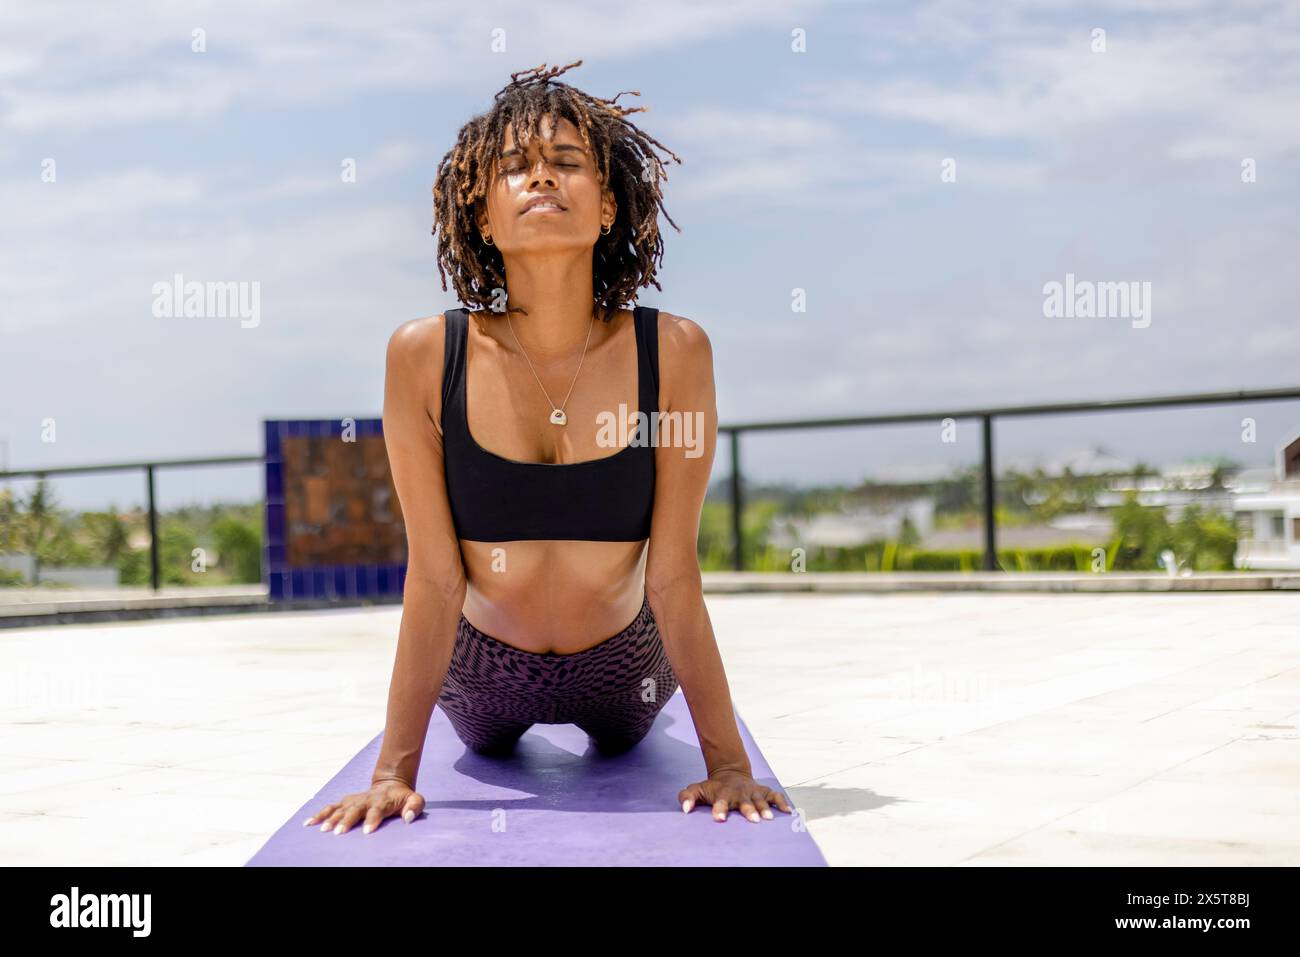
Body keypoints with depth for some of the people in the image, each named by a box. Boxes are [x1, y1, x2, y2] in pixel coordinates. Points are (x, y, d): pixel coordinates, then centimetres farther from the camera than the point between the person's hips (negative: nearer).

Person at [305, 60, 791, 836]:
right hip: (485, 665, 0)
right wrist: (395, 769, -23)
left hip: (619, 662, 0)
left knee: (621, 742, 34)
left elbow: (674, 574, -23)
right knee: (488, 744, 33)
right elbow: (434, 577, -24)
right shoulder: (426, 356, -26)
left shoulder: (673, 353, -27)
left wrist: (728, 762, -23)